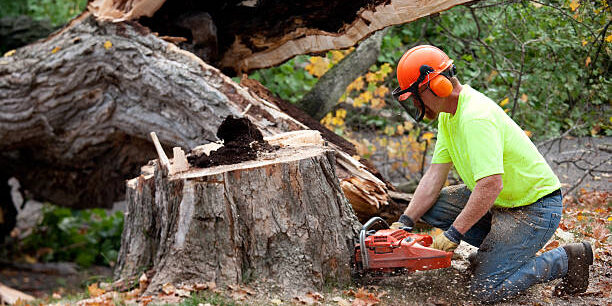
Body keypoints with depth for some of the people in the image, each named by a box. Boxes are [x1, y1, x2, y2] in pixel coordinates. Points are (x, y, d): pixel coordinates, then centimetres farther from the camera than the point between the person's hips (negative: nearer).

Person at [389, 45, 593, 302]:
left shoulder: (476, 117, -29)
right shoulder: (449, 113, 3)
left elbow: (491, 185, -35)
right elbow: (435, 174, 3)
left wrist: (453, 235, -28)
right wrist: (405, 222, -6)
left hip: (535, 208, -10)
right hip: (498, 202, 10)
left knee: (485, 289, -15)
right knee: (429, 206, 0)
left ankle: (566, 259, 1)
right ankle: (497, 248, 11)